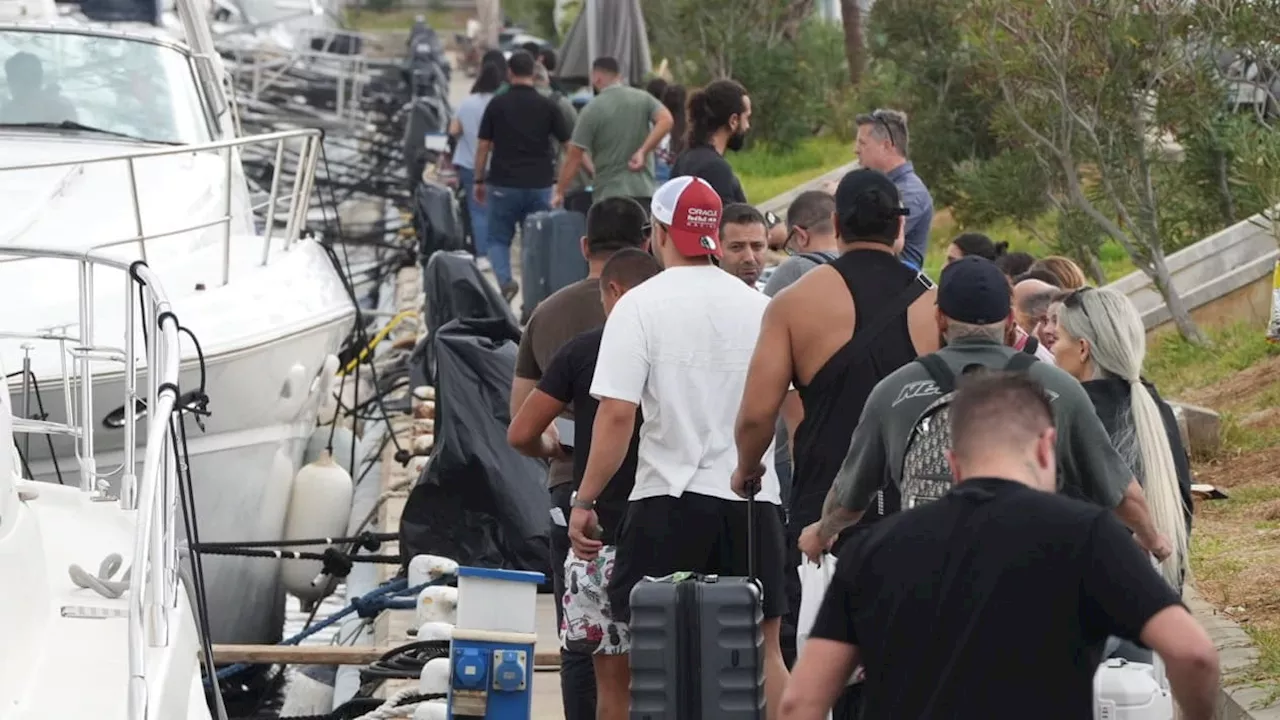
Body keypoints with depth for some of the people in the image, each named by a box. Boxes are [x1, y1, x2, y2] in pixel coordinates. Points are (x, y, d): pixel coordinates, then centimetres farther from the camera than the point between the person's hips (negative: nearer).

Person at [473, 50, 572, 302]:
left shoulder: (497, 104, -2)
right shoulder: (548, 106, -1)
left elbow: (483, 145, 0)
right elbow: (569, 146, 0)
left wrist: (479, 181, 9)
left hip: (505, 185, -1)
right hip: (539, 184, 1)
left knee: (499, 239, 10)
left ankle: (505, 279, -15)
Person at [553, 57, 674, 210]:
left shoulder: (592, 110, -4)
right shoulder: (643, 98, 7)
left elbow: (574, 156, -4)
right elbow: (666, 120, -11)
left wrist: (560, 192, 4)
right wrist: (643, 151, -8)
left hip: (608, 193, -4)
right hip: (643, 190, 4)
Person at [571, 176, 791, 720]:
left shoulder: (641, 304, -5)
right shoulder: (759, 306, 7)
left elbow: (617, 414, -12)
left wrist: (585, 501, -6)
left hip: (670, 499, -4)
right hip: (754, 498, 4)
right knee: (764, 652, 9)